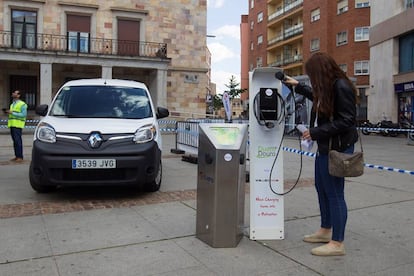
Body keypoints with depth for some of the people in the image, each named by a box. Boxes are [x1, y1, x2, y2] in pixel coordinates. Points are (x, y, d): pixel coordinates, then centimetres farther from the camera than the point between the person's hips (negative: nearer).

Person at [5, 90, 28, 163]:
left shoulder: (22, 104, -5)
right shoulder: (12, 104, 21)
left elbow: (24, 114, -15)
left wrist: (12, 113, -16)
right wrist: (8, 112, 6)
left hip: (18, 125, -8)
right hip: (12, 124, 8)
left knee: (18, 141, -10)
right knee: (15, 141, 7)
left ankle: (20, 157, -8)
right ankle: (16, 156, 10)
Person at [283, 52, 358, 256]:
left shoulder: (341, 87, -18)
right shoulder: (328, 87, 11)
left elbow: (347, 121, -22)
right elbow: (317, 96, 35)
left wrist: (315, 132, -20)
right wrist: (298, 86, 37)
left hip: (337, 148, -10)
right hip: (324, 147, 10)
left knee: (334, 193, -3)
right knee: (321, 189, 18)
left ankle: (337, 243, 8)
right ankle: (325, 230, 34)